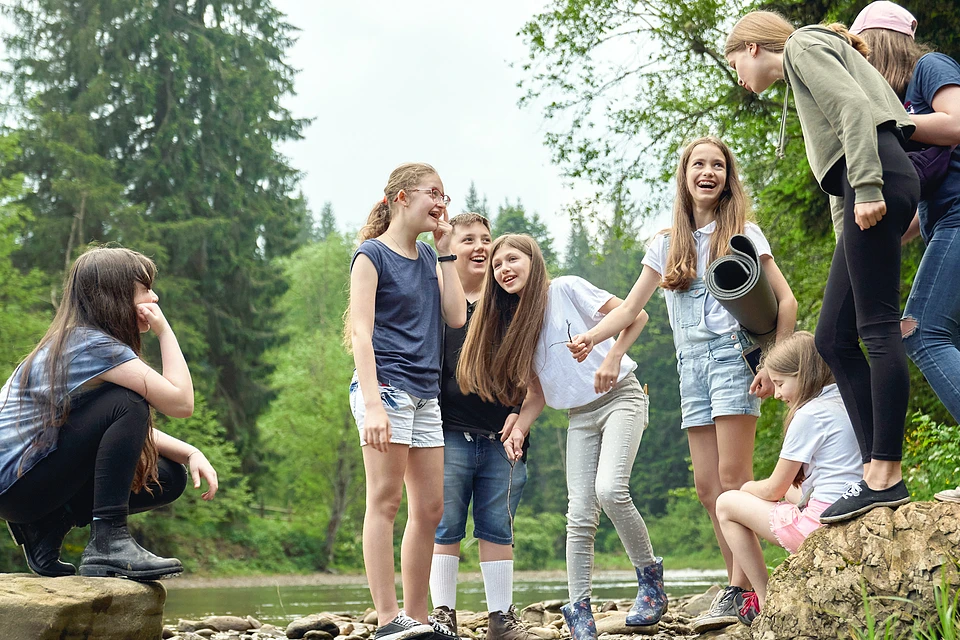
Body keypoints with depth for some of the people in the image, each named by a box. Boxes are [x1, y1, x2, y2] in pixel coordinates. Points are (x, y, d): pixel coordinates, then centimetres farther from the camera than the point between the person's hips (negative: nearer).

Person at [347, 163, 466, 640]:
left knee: (430, 507, 7)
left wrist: (445, 250, 7)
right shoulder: (372, 255, -4)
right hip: (386, 386, -8)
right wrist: (372, 404, -21)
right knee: (385, 500, -9)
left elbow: (456, 316, 7)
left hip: (425, 394, 8)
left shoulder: (429, 259, 17)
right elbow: (361, 333, -11)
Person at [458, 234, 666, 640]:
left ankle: (650, 575, -7)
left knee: (610, 489, -26)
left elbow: (636, 315, -10)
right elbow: (536, 389, 9)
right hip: (580, 416, 6)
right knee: (580, 515, -3)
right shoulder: (511, 325, 9)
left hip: (620, 397, -6)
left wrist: (613, 358, -22)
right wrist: (519, 428, -7)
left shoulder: (566, 289, -7)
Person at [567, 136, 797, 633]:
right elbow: (631, 307, 14)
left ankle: (740, 590, -14)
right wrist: (590, 338, -4)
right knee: (707, 486, 0)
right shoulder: (666, 244, 16)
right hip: (691, 365, 5)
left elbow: (785, 300, 0)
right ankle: (741, 587, 4)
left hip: (733, 354, -5)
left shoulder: (742, 232, 4)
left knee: (733, 476, -14)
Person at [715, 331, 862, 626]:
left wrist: (748, 488, 18)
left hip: (822, 520, -9)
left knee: (726, 503, 5)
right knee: (790, 491, 34)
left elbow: (774, 489, -3)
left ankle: (766, 600, 7)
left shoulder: (809, 414, -11)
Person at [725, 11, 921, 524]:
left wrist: (866, 186, -21)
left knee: (877, 328, -13)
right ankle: (876, 469, -1)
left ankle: (887, 475, -15)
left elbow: (854, 106, -11)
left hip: (880, 175, -10)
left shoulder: (804, 45, 6)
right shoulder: (803, 69, 33)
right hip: (874, 189, 10)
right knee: (833, 338, 4)